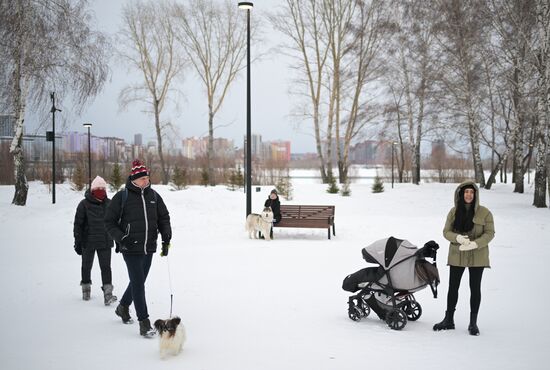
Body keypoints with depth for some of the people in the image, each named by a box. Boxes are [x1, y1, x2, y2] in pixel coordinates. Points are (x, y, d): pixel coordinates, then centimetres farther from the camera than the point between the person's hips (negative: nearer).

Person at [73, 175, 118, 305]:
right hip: (88, 242, -1)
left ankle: (108, 294, -11)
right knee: (86, 266, 13)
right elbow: (78, 224, -4)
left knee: (106, 267, -8)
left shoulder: (109, 204, 4)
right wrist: (78, 242, -8)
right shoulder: (84, 204, -6)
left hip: (105, 242, 1)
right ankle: (86, 289, 32)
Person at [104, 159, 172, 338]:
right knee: (138, 284, -9)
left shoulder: (153, 196, 7)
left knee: (138, 282, 18)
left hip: (149, 249, 5)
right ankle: (144, 323, -5)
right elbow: (109, 222, -2)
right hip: (131, 249, -5)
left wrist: (166, 237, 1)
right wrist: (121, 238, -15)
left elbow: (164, 217, 14)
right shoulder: (122, 197, -6)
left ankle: (123, 307, 43)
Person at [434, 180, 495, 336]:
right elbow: (446, 231, 2)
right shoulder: (454, 212, 3)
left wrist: (475, 244, -23)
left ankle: (473, 323, 14)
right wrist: (458, 238, -19)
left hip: (477, 257, -2)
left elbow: (489, 233, -8)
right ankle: (449, 320, 19)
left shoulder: (484, 213, -5)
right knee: (453, 287, 7)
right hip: (457, 256, 2)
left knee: (475, 288, 4)